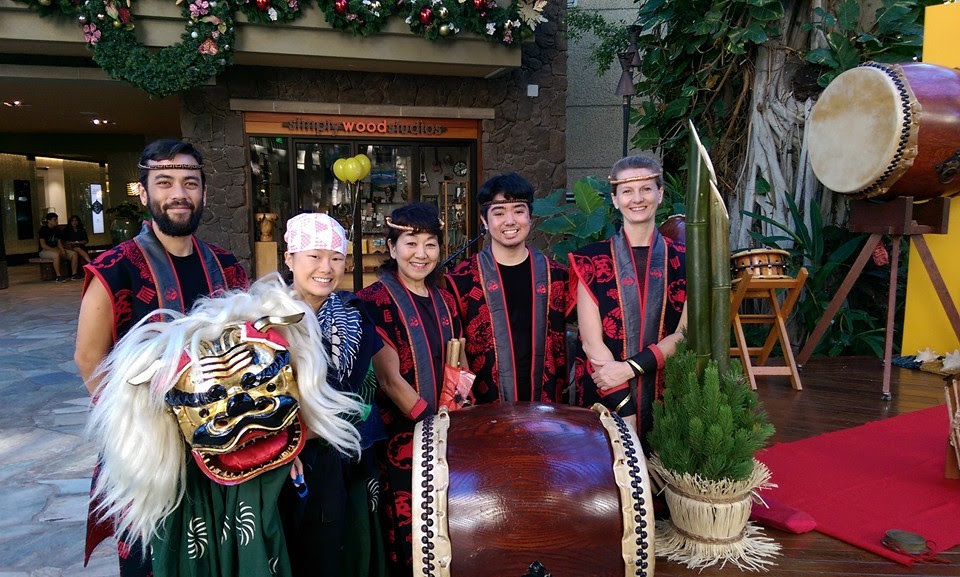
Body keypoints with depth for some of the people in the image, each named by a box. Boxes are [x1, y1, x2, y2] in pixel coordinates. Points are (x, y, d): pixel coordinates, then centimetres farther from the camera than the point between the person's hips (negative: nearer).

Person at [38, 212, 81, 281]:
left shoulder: (57, 229, 12)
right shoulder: (43, 229, -9)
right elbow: (43, 245, -16)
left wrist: (62, 250, -10)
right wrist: (55, 250, -25)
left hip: (56, 250, 7)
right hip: (44, 251, -7)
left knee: (74, 254, -9)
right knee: (56, 254, -39)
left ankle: (74, 274, -11)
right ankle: (59, 276, -37)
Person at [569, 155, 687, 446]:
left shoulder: (682, 262, 3)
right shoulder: (592, 260, -2)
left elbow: (686, 334, -4)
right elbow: (591, 341, -8)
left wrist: (630, 367, -17)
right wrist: (625, 409, -15)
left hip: (666, 397, 1)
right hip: (604, 398, -1)